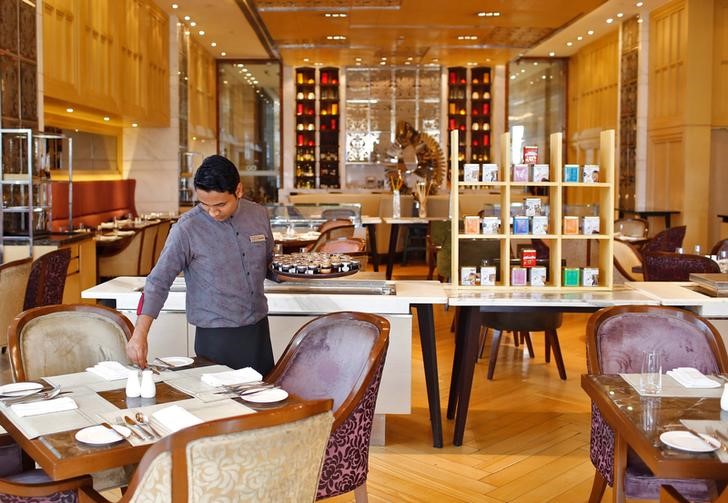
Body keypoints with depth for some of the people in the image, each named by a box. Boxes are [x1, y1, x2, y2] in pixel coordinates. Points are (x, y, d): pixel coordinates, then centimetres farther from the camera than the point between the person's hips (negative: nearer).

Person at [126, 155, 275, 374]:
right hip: (216, 337, -4)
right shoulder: (187, 229, -13)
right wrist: (140, 334, -21)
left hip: (258, 329, 4)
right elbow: (158, 282, -13)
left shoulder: (259, 215, 0)